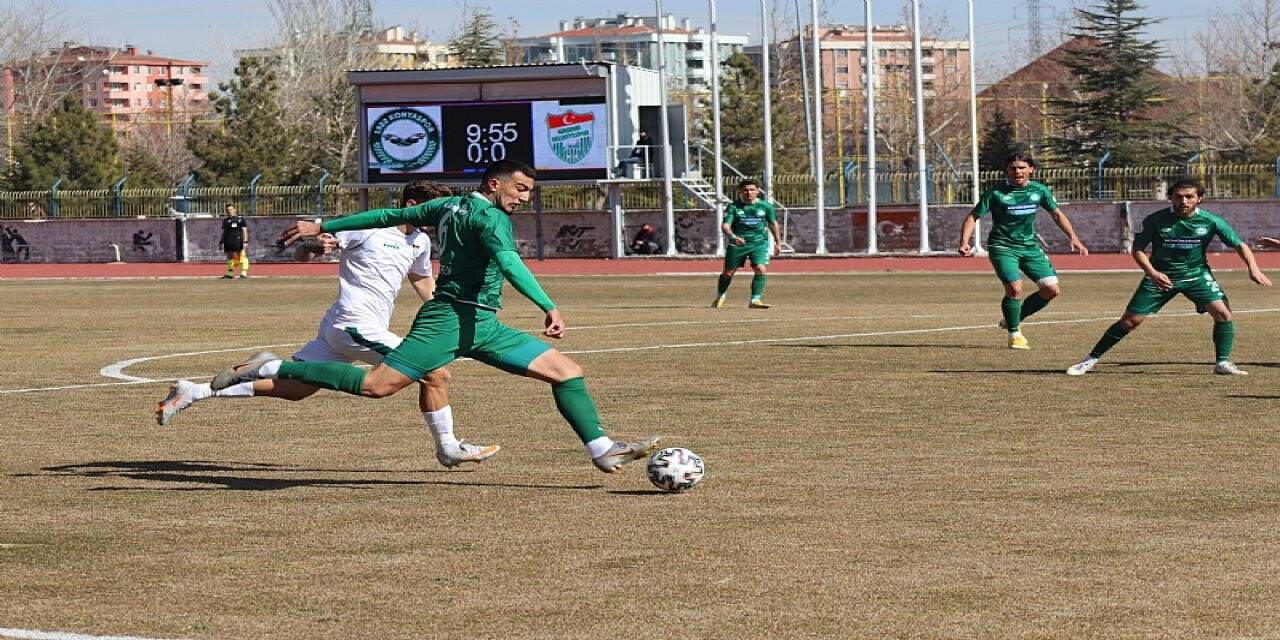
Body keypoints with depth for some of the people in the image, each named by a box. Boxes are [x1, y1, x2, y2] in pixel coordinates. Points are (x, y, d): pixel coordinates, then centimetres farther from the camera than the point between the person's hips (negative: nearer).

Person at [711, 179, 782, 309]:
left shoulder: (766, 206, 1)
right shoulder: (733, 207, -5)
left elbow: (773, 224, 14)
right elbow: (725, 225, -13)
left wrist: (778, 242, 16)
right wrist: (733, 237, -32)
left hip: (759, 243, 0)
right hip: (737, 243, 0)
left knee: (761, 269, -20)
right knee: (728, 272, 9)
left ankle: (755, 300, -16)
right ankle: (719, 297, 33)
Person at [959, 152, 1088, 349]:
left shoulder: (1039, 190, 2)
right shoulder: (996, 193, -9)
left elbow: (1057, 214, 15)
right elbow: (973, 217, -6)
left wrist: (1074, 238, 8)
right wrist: (964, 242, -20)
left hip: (1030, 246, 5)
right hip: (1002, 247, -5)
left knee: (1052, 289, -3)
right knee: (1014, 288, -22)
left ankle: (1013, 319, 16)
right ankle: (1014, 334, -1)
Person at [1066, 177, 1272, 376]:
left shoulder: (1210, 221, -13)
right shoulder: (1155, 220, -16)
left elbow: (1239, 245, -6)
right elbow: (1138, 249, -8)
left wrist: (1253, 269, -21)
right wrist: (1152, 273, -25)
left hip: (1196, 275, 1)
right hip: (1161, 277, -1)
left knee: (1222, 312, -20)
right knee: (1130, 321, -3)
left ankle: (1223, 362, -5)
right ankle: (1091, 359, 10)